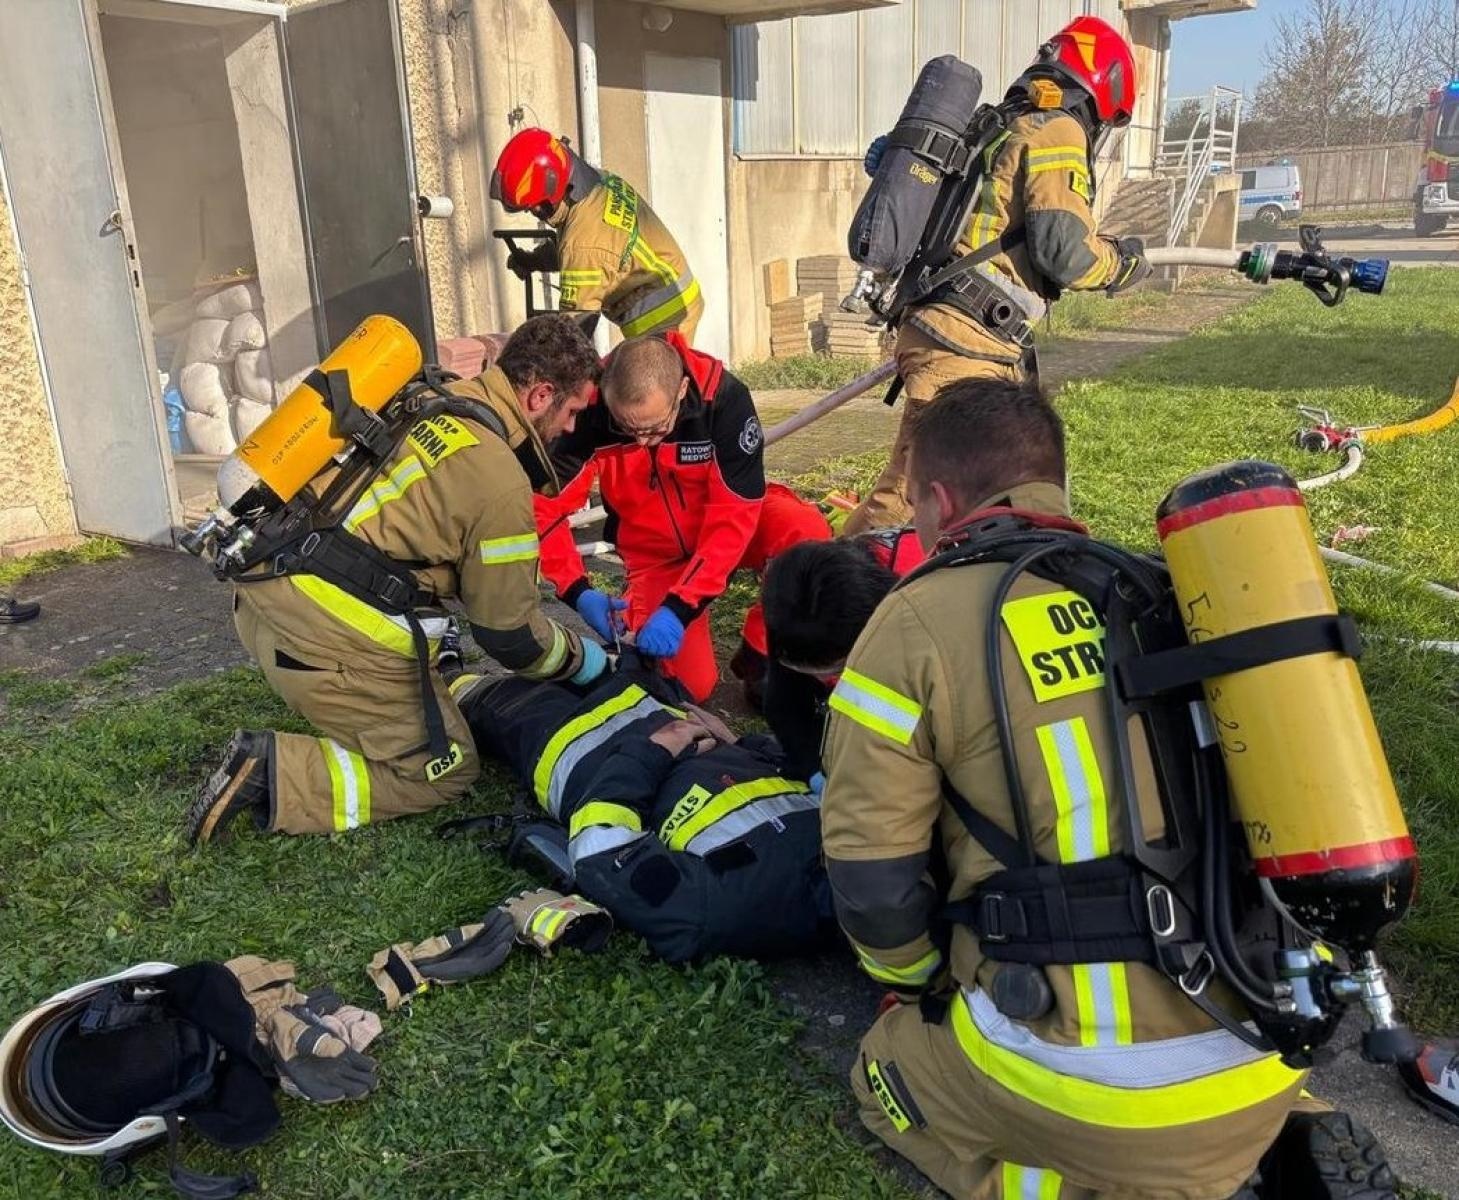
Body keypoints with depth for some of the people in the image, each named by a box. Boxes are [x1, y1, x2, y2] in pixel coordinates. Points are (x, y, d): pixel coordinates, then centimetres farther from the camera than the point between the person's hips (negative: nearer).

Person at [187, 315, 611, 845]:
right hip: (326, 637, -9)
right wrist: (580, 657, 16)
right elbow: (510, 634, -5)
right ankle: (276, 775, -5)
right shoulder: (500, 483, -14)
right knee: (443, 773, 8)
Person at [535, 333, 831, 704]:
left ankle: (761, 655, -8)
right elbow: (545, 505, -18)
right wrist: (577, 591, -31)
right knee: (691, 683, -14)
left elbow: (734, 518, -29)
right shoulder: (589, 411, -25)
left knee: (806, 531, -32)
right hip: (655, 552, 0)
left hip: (727, 526, 0)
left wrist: (680, 606, -34)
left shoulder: (723, 397, -29)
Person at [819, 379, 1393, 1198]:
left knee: (891, 1066, 23)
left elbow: (871, 879, -7)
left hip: (1102, 1085, -5)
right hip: (1269, 1053, 6)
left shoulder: (919, 622, -9)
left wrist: (928, 987, 15)